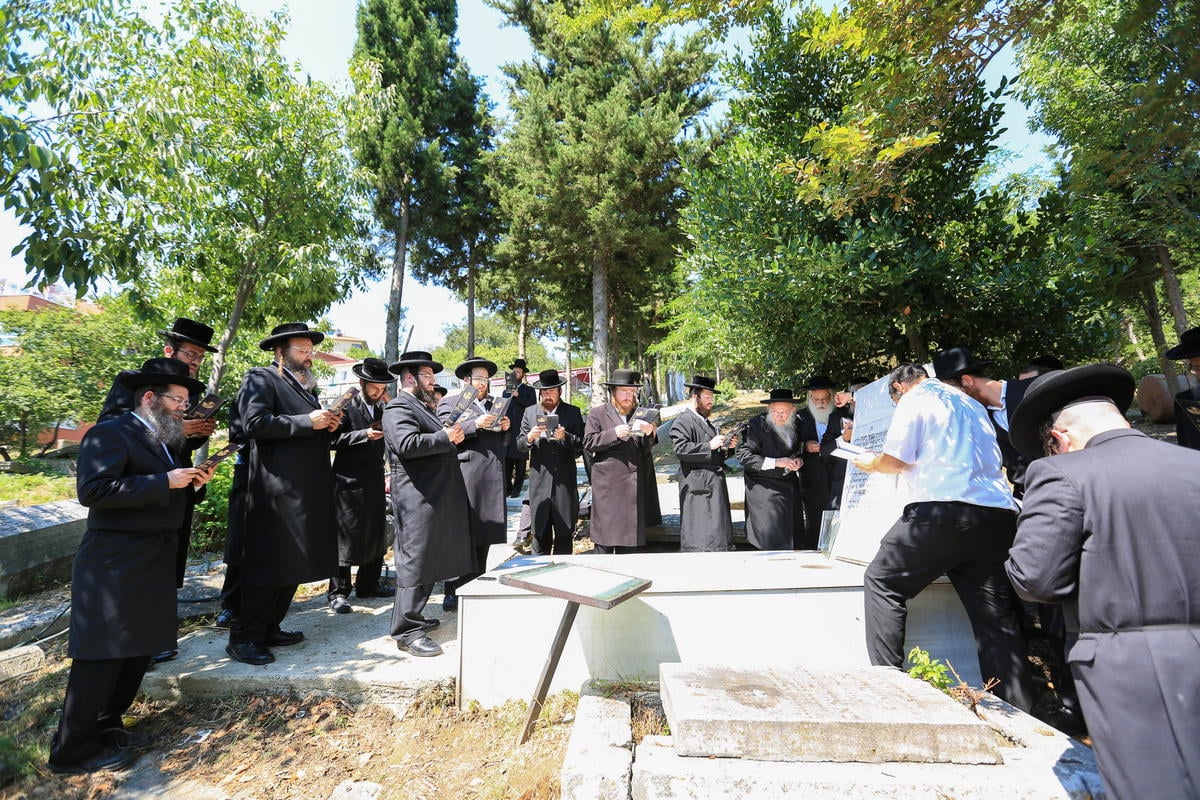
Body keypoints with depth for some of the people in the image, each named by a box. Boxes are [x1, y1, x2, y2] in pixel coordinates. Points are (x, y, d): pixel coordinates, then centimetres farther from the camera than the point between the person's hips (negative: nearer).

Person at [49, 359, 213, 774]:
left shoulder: (165, 441, 15)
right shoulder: (109, 433, -12)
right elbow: (92, 490, -23)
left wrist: (191, 483, 1)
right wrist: (165, 482, -24)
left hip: (153, 564, 9)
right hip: (115, 564, -9)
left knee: (140, 649, 16)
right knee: (102, 655, 0)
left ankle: (106, 726, 31)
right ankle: (74, 748, 14)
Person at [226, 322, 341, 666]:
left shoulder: (307, 386, 22)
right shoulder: (261, 378, -3)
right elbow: (254, 423, -19)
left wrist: (328, 427, 5)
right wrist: (308, 422, -17)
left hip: (308, 490, 9)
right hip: (277, 489, -8)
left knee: (292, 563, 13)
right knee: (269, 563, -2)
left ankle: (269, 628, 26)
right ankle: (243, 638, 12)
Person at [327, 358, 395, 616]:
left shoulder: (383, 408, 11)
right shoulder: (346, 406, -7)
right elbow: (335, 439, -14)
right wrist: (365, 434, -24)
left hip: (375, 480, 7)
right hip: (349, 481, -7)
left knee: (376, 534, 14)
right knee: (345, 536, 0)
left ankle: (368, 585, 27)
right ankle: (338, 592, 12)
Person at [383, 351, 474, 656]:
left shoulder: (422, 407, 22)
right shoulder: (398, 408, -10)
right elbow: (407, 445, -26)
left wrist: (454, 435, 10)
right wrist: (445, 437, -17)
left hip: (435, 497, 11)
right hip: (417, 497, -10)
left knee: (428, 559, 17)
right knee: (415, 560, -6)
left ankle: (412, 616, 30)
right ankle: (407, 631, 2)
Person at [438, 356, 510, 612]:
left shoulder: (495, 405, 23)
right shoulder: (449, 403, 7)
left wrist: (506, 428, 5)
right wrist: (475, 425, -17)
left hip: (493, 478, 6)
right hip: (465, 477, -5)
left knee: (484, 534, 10)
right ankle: (453, 592, 4)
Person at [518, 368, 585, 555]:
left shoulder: (573, 412, 4)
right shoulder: (529, 412, 10)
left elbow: (581, 445, -2)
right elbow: (519, 444, 8)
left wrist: (565, 437, -20)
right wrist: (530, 437, -14)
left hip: (565, 481, -1)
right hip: (539, 479, 1)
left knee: (565, 532, 7)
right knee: (540, 532, 6)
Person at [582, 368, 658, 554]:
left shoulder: (640, 415, 15)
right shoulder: (597, 413, 5)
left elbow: (645, 450, 12)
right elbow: (588, 443, -5)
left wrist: (650, 434, -9)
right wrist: (614, 434, -16)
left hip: (634, 484, 4)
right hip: (607, 484, -4)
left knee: (630, 539, 9)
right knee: (605, 536, -2)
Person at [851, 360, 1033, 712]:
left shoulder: (914, 400, 2)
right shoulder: (969, 403, 24)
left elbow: (896, 460, -5)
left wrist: (872, 463, 15)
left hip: (943, 511, -7)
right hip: (997, 514, 8)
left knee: (882, 581, 5)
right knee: (997, 619, 11)